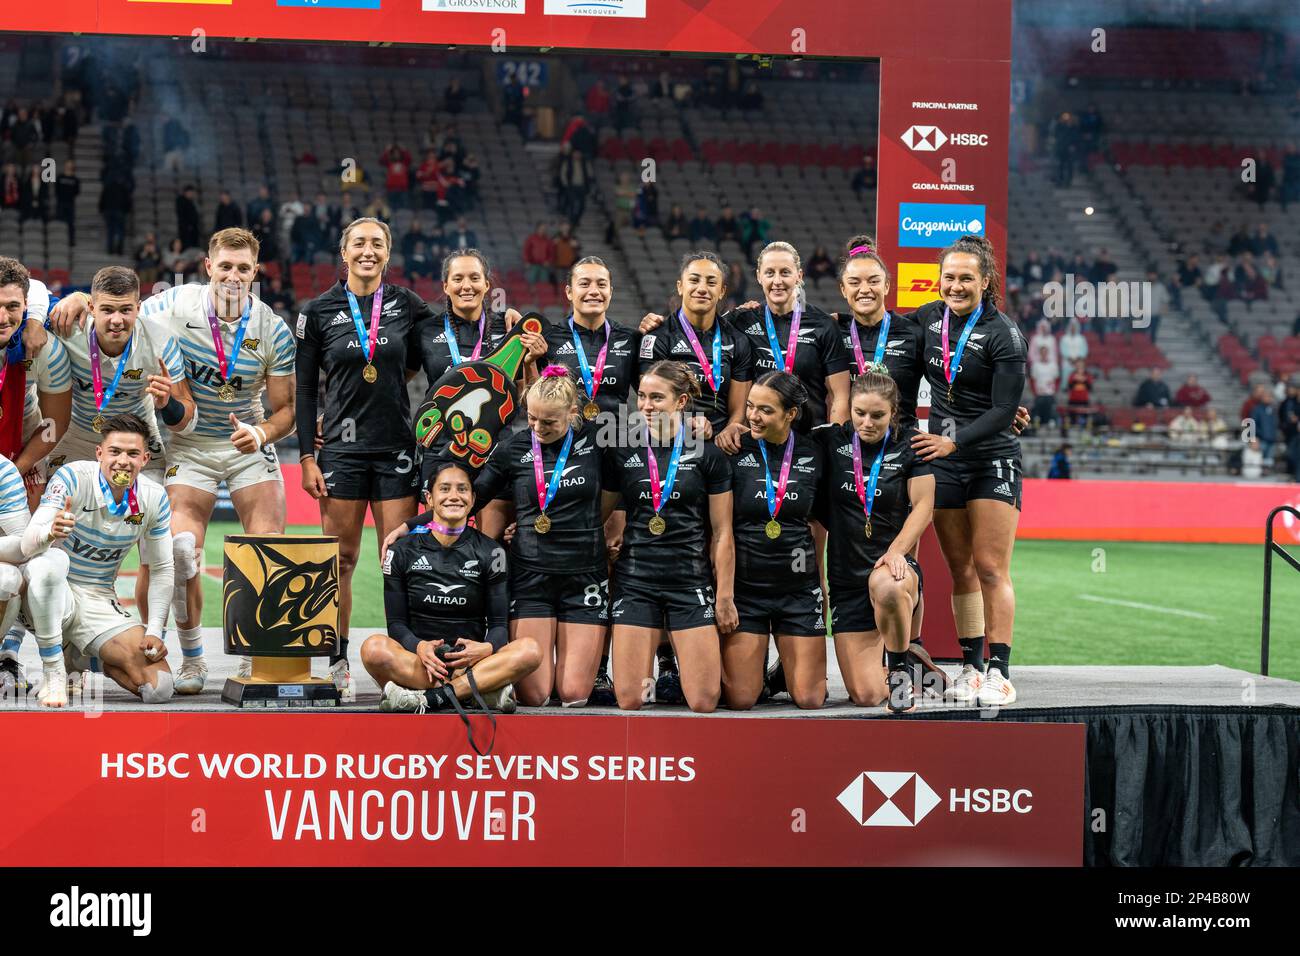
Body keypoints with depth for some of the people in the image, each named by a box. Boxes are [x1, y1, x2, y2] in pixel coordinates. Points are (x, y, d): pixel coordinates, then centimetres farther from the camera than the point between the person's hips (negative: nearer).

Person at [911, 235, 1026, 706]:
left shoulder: (1003, 335, -11)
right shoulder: (927, 318, 4)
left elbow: (1003, 411, -14)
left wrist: (954, 440, -25)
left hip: (993, 460, -4)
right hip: (941, 460, 4)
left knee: (991, 568, -7)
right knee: (961, 571, 6)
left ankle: (999, 673, -5)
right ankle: (970, 668, 9)